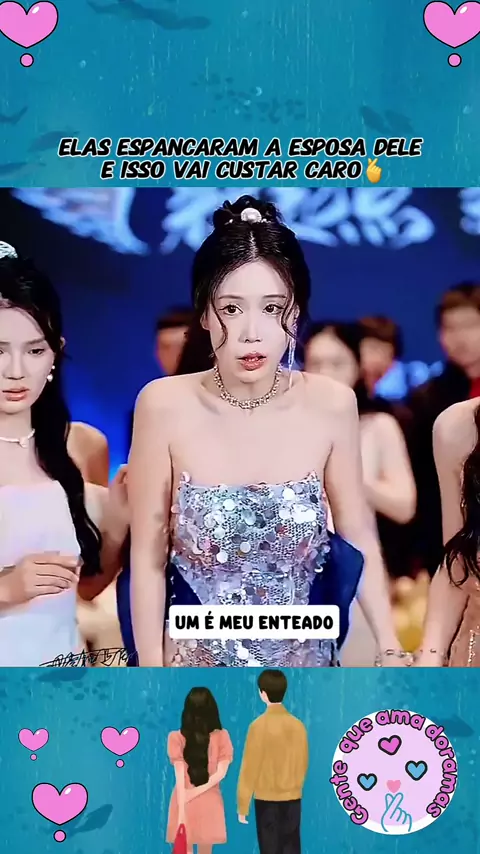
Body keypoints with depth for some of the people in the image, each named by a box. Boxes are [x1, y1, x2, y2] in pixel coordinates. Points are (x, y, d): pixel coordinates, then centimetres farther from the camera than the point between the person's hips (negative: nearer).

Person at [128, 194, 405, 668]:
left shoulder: (332, 405, -12)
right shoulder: (164, 405, -16)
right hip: (196, 656, -2)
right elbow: (148, 558, -10)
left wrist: (391, 650, -3)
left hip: (305, 654, 2)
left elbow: (359, 538, -2)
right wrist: (152, 666, -9)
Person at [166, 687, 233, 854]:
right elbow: (221, 772, -11)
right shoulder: (221, 736, -4)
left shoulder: (177, 738, -8)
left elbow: (180, 777, -11)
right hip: (209, 802, 1)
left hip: (184, 801, -1)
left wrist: (182, 810, -12)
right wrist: (199, 790, -9)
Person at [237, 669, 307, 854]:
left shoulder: (259, 725, -13)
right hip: (293, 799, 4)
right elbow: (303, 763, 9)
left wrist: (242, 806, -4)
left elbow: (250, 768, -11)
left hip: (267, 799, -4)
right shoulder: (298, 725, 0)